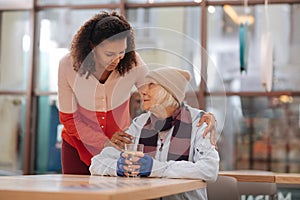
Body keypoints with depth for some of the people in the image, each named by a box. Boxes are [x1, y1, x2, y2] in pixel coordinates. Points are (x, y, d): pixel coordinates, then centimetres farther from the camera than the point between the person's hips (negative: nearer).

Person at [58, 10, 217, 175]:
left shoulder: (132, 62, -21)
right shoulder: (68, 65, -21)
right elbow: (68, 119, -13)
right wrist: (104, 141, -26)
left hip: (118, 145, 0)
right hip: (79, 146, 0)